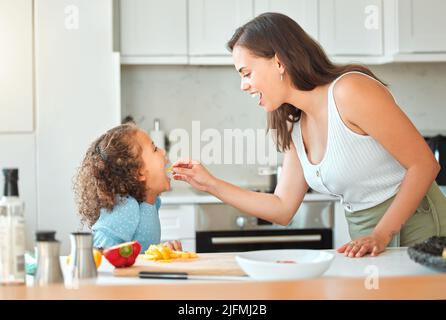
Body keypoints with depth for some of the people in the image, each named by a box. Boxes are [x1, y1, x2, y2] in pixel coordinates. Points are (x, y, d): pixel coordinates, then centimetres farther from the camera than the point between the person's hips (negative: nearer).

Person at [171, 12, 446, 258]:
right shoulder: (296, 128, 9)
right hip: (368, 238, 7)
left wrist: (381, 234, -20)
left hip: (412, 226, -6)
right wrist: (211, 184, 7)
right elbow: (282, 209, 12)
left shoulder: (349, 91, -15)